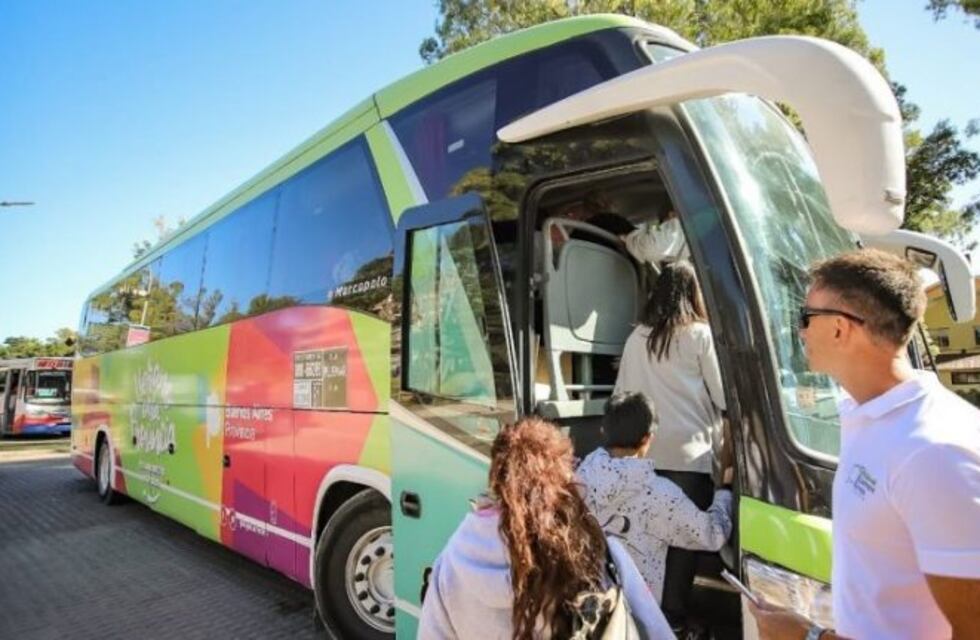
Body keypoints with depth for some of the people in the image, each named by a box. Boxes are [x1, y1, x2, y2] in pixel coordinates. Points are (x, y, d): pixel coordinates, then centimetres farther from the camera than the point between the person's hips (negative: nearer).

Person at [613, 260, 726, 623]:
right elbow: (722, 395, 0)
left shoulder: (637, 337, 5)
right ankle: (672, 614, 15)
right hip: (688, 450, -3)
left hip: (646, 449, 4)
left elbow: (622, 392, 9)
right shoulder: (699, 334, -4)